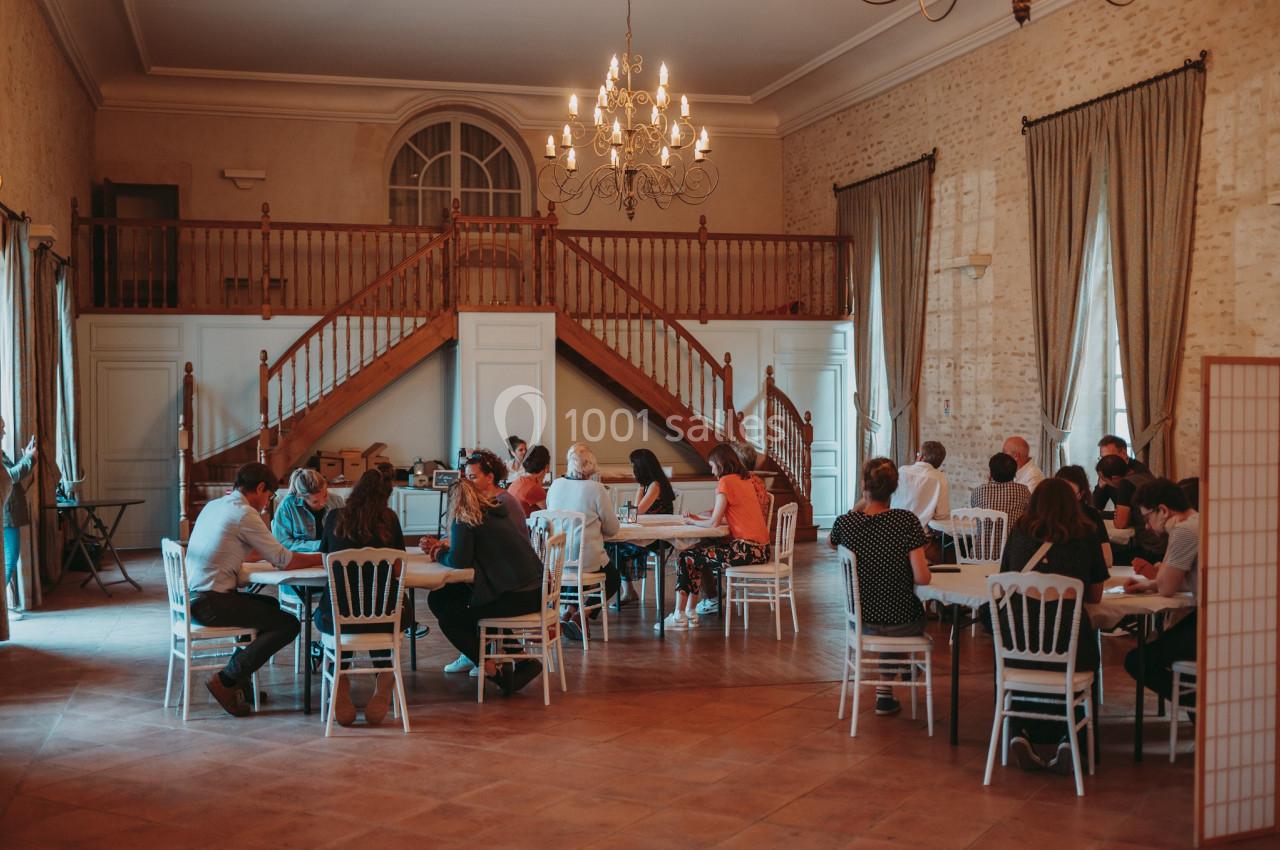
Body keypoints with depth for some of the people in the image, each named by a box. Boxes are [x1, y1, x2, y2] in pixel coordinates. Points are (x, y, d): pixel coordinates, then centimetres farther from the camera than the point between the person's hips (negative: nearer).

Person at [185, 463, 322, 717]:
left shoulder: (213, 505, 15)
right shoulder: (244, 513, -13)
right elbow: (283, 560, -11)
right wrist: (324, 558, 1)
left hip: (191, 596, 10)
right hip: (209, 603, -10)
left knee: (270, 605, 27)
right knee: (288, 624, -9)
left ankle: (240, 676, 25)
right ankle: (226, 680, -6)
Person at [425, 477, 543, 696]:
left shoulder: (464, 522, -7)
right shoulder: (496, 513, 17)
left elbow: (459, 561, -16)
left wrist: (441, 555, 4)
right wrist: (447, 546, 27)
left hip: (515, 597, -9)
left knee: (448, 617, 6)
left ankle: (491, 670, 1)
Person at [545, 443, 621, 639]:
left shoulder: (555, 485, 0)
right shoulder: (596, 489, -14)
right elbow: (612, 529, -6)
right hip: (587, 560, -5)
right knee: (613, 579, 27)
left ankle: (570, 610, 18)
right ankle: (580, 617, 7)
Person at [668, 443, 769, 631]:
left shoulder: (726, 481, -10)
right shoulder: (745, 480, 17)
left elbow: (714, 523, -10)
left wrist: (694, 521, 7)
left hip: (747, 548, -9)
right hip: (759, 547, 9)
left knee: (686, 558, -4)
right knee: (701, 549, 21)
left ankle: (679, 616, -1)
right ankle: (689, 611, 18)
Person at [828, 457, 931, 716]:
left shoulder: (845, 522, -12)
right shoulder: (907, 520, -19)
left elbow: (830, 542, 14)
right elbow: (922, 578, -19)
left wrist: (857, 508, 8)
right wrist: (926, 569, 3)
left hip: (862, 620, 2)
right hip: (902, 623, -2)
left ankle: (884, 693, 43)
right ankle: (885, 693, 40)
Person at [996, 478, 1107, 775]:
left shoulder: (1019, 533, 8)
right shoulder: (1085, 536, 5)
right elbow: (1095, 596, 15)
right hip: (1069, 650, -2)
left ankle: (1022, 734, 17)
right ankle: (1067, 738, 15)